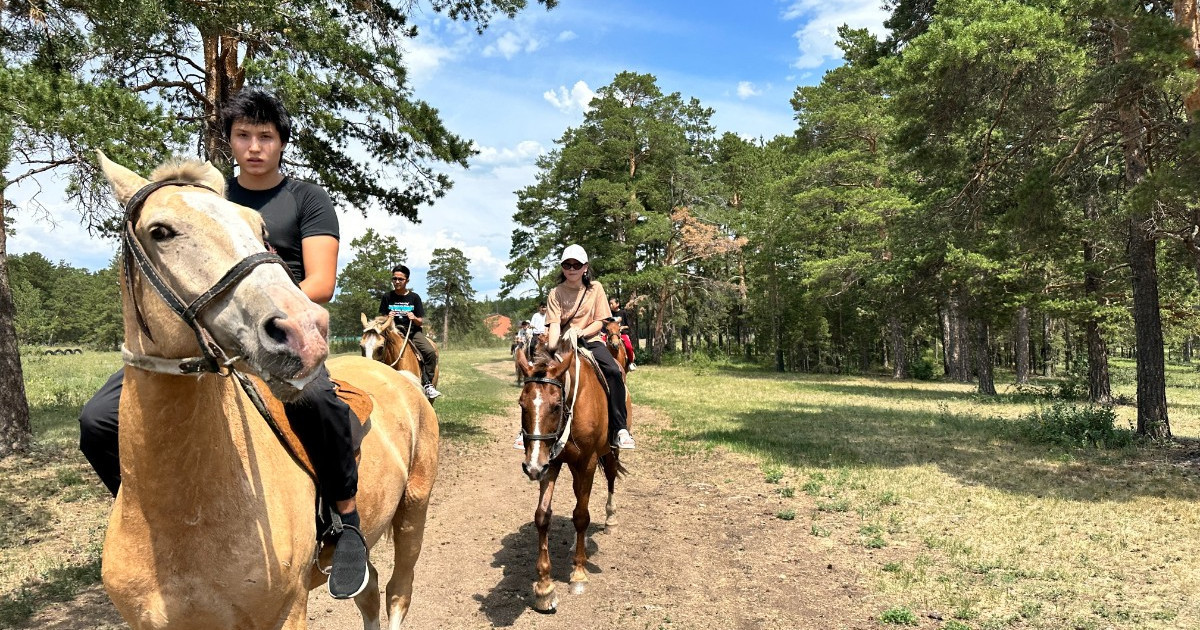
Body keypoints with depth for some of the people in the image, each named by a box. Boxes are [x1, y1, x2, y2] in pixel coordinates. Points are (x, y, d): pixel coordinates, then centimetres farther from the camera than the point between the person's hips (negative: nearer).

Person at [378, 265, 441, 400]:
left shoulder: (414, 297, 8)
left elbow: (421, 322, 7)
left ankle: (428, 385, -17)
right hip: (395, 331, -1)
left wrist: (414, 318, -16)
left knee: (431, 352, -25)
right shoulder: (387, 297, 8)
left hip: (413, 330, 2)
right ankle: (427, 383, -25)